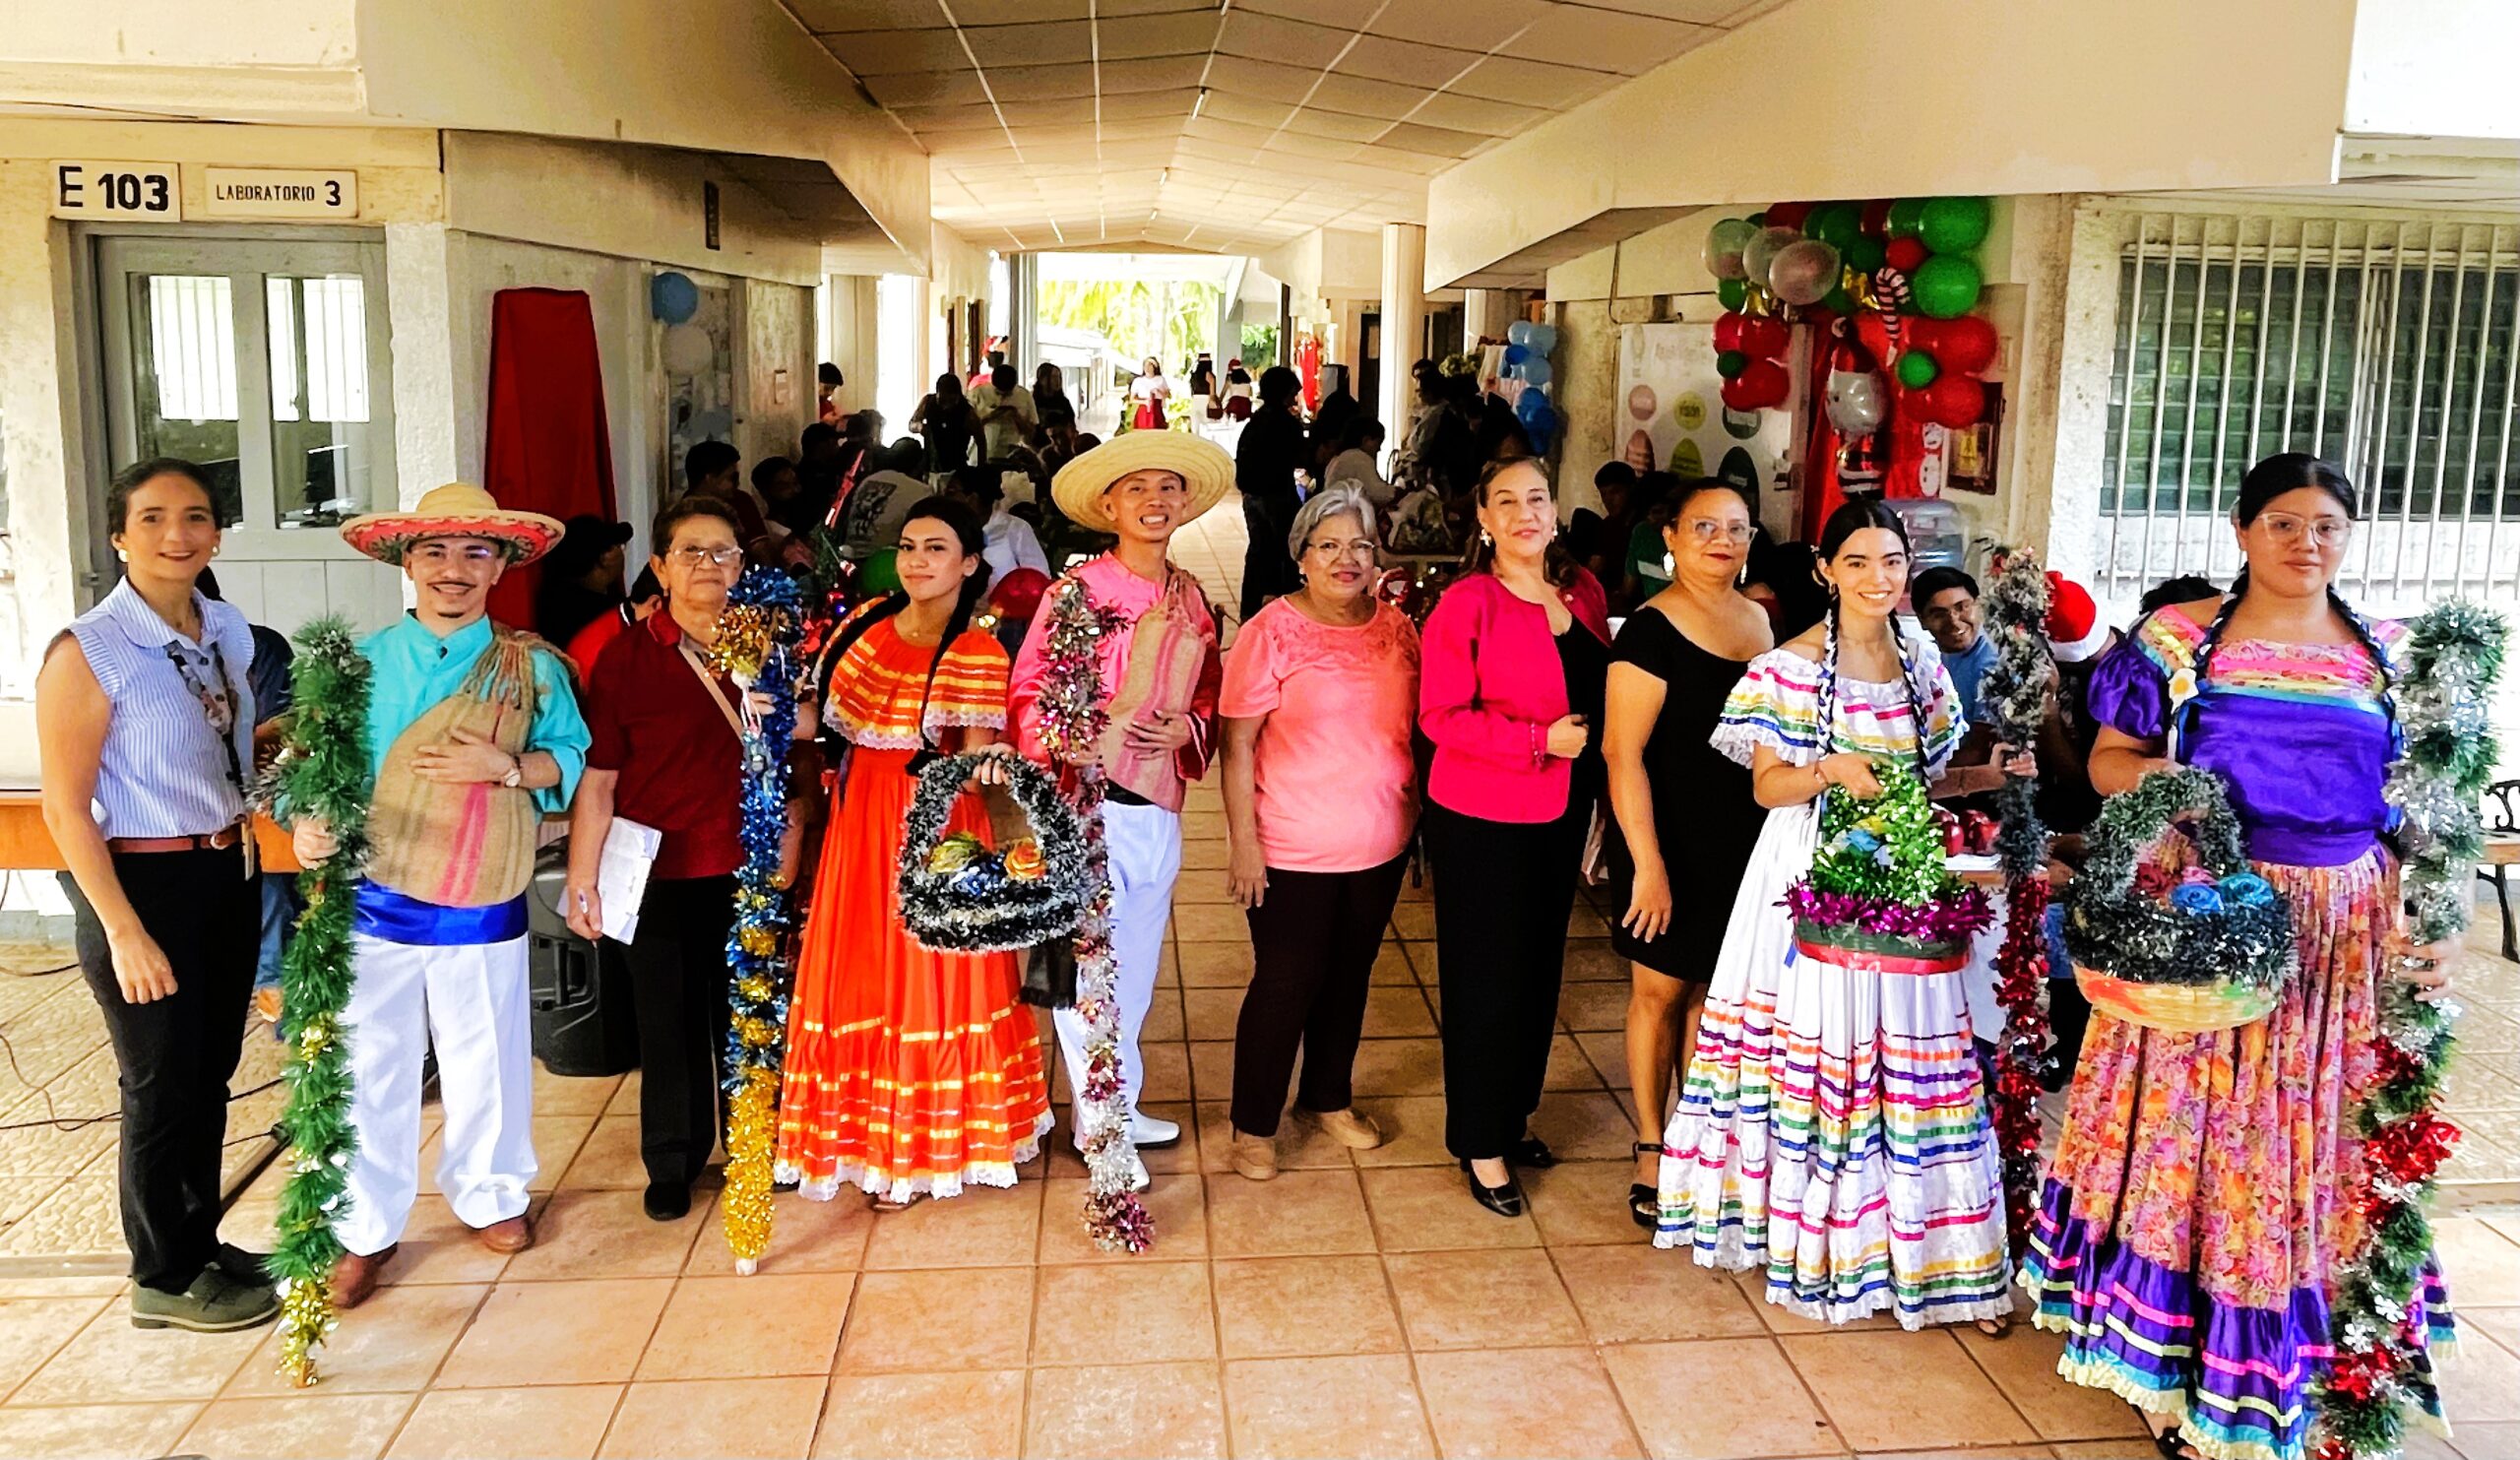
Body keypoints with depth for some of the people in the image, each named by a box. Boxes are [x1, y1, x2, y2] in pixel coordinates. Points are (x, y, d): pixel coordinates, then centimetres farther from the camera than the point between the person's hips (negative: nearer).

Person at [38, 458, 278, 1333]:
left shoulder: (229, 633, 3)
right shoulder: (87, 653, -16)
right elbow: (66, 808, -15)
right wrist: (125, 933, -17)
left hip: (229, 874, 6)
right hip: (143, 884, -6)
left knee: (211, 1074, 18)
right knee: (163, 1088, 7)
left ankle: (199, 1242, 37)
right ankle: (165, 1280, 26)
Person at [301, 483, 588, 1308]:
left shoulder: (532, 667, 1)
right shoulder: (365, 663, 1)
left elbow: (572, 760, -1)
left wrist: (506, 766, -19)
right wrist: (311, 825, -19)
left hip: (482, 912, 0)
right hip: (373, 902, 0)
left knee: (485, 1062, 14)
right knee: (369, 1068, 5)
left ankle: (488, 1194, 37)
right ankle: (367, 1229, 22)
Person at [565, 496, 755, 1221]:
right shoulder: (625, 657, -4)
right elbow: (597, 780, -4)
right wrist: (582, 879, -5)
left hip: (746, 870, 1)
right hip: (661, 873, -1)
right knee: (669, 1025, 10)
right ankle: (673, 1162, 28)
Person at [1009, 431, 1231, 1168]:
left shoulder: (1192, 599, 9)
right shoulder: (1075, 591, -8)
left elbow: (1209, 697, 16)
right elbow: (1029, 692, -8)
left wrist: (1185, 727, -5)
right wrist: (1099, 728, -22)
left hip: (1158, 806, 6)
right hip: (1088, 802, -5)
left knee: (1136, 969, 16)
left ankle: (1117, 1106, 33)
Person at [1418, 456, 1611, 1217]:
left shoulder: (1582, 591, 4)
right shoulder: (1467, 604, -14)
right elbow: (1441, 717, -18)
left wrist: (1592, 746, 3)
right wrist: (1541, 740, -23)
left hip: (1561, 813, 6)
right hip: (1483, 820, -6)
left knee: (1540, 968, 17)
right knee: (1487, 978, 3)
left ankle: (1513, 1115, 36)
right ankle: (1481, 1145, 18)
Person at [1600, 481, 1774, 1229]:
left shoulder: (1758, 620, 8)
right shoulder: (1651, 629, -13)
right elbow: (1623, 752, -17)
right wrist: (1648, 864, -21)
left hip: (1745, 843, 6)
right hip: (1675, 846, -6)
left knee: (1713, 991, 14)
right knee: (1661, 991, 5)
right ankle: (1651, 1152, 18)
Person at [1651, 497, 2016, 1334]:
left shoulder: (1922, 663, 10)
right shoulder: (1791, 666, -6)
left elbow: (1924, 775, 17)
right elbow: (1767, 786, -6)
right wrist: (1830, 769, -24)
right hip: (1814, 879, -4)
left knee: (1906, 1052, 4)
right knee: (1812, 1044, -1)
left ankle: (1916, 1246, 14)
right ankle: (1805, 1231, 15)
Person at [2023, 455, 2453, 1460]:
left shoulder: (2392, 656, 7)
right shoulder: (2175, 639, 0)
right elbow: (2106, 758, 3)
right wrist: (2157, 775, -19)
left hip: (2342, 932, 2)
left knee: (2314, 1141, 8)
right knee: (2183, 1129, 3)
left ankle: (2296, 1377, 26)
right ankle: (2173, 1367, 18)